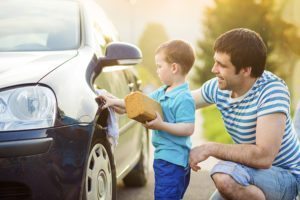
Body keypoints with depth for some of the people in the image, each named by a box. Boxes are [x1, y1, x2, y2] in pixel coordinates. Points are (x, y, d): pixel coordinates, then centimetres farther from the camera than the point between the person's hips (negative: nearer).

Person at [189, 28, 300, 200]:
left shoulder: (272, 92, -26)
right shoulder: (219, 87, -6)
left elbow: (264, 156, -34)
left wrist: (210, 148, -27)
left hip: (286, 176, -7)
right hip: (251, 174, 7)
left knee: (224, 174, -33)